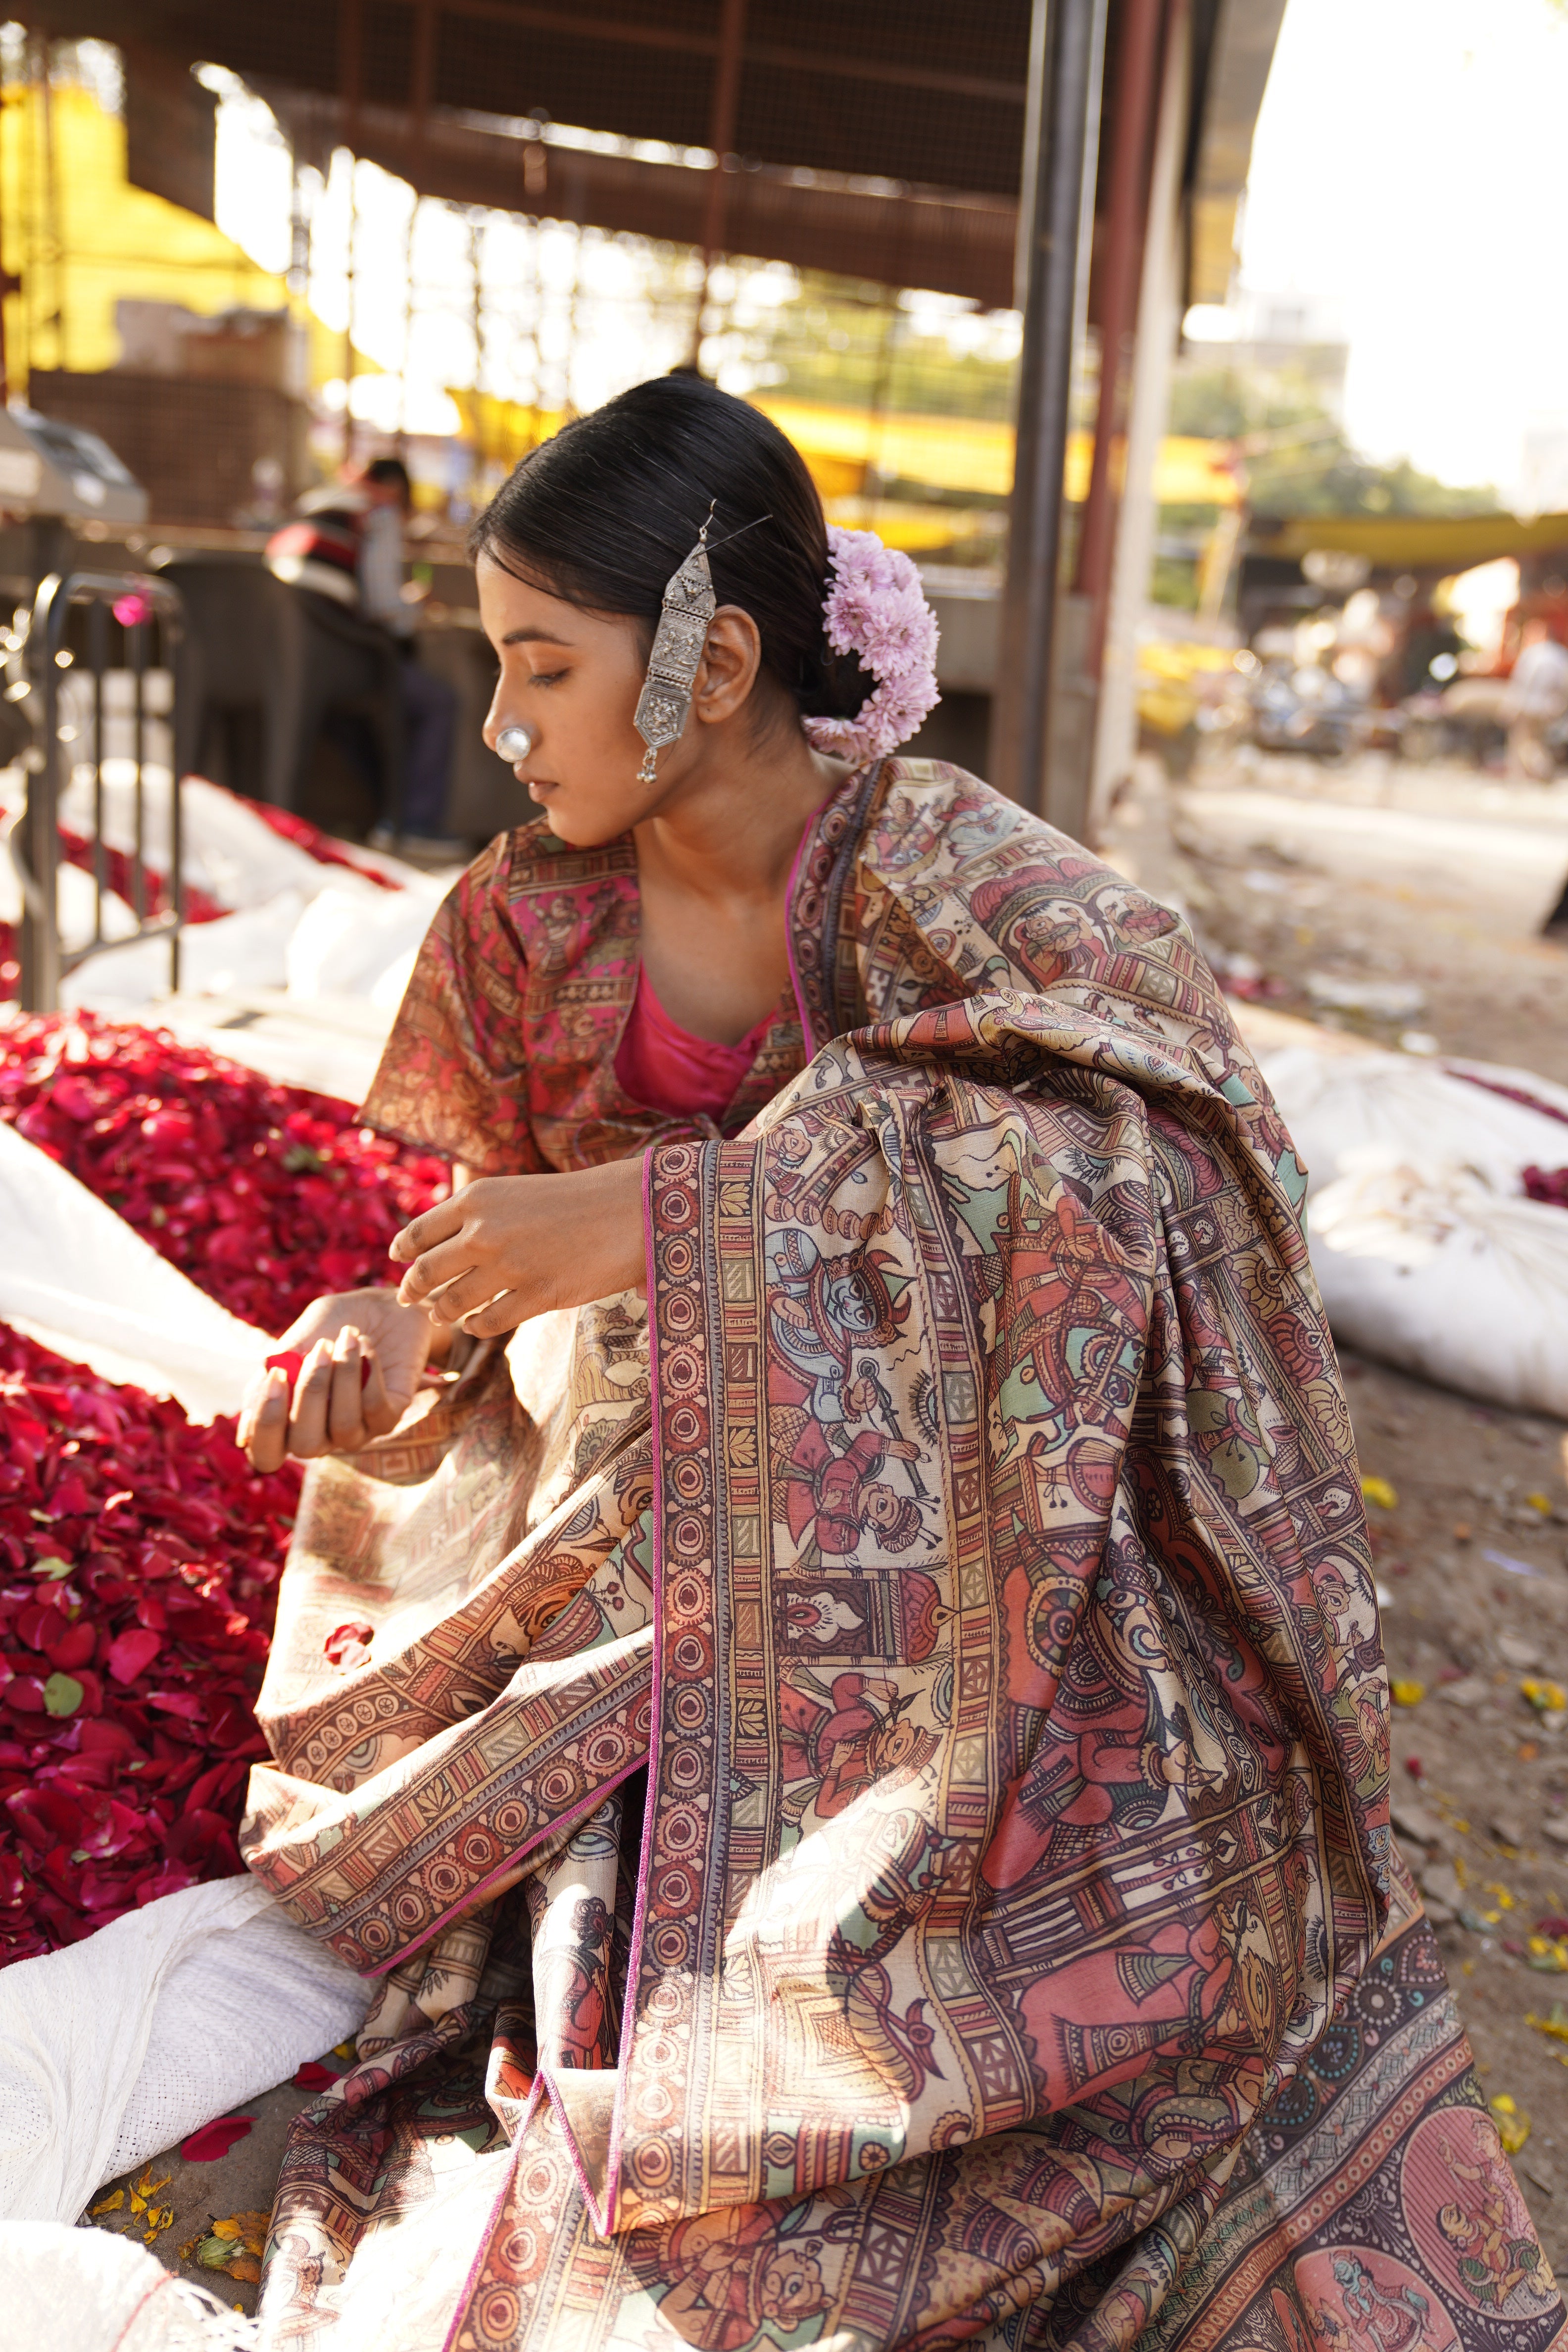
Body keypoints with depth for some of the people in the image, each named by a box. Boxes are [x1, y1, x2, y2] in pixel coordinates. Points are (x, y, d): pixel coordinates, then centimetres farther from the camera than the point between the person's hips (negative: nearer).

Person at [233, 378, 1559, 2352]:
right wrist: (396, 1325, -11)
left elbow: (1141, 1134, -30)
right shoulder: (531, 923, 2)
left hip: (926, 1562, -2)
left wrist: (669, 1211, -32)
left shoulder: (948, 875, -12)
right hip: (627, 1577, 3)